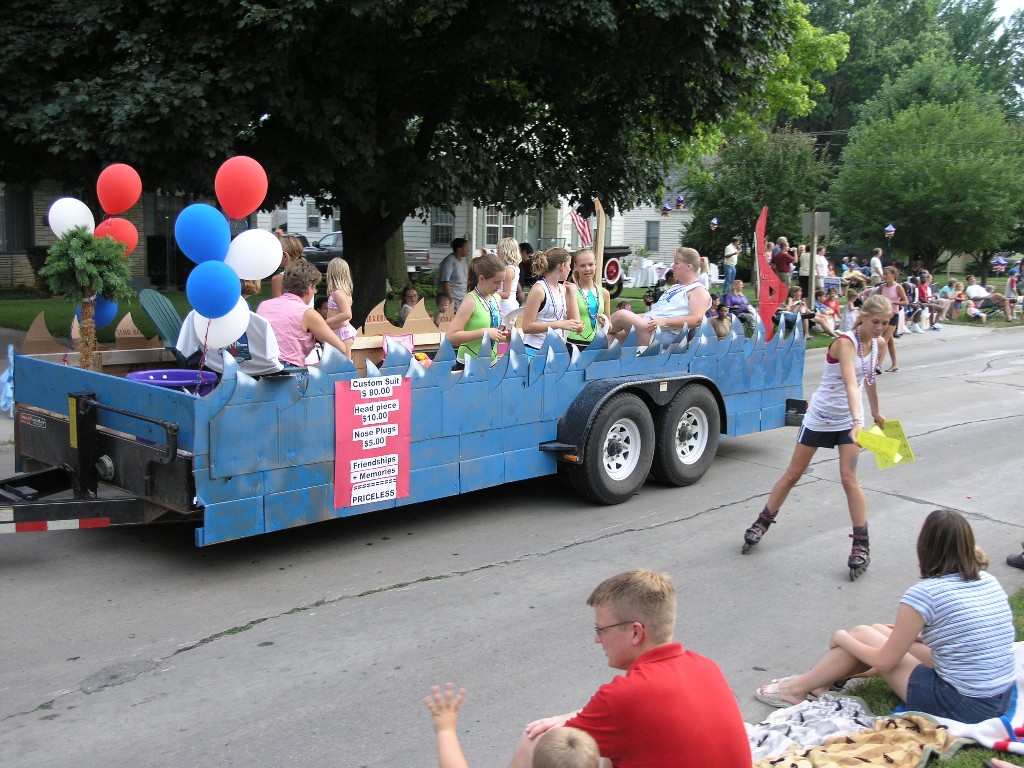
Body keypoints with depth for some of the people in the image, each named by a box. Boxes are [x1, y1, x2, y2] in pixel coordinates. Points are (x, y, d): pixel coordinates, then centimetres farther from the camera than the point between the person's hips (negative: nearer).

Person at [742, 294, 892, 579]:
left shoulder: (876, 344, -1)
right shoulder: (845, 342, -23)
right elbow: (850, 384, -37)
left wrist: (875, 412, 26)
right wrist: (857, 422, -49)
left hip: (849, 419, 4)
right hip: (819, 416, -4)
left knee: (849, 479, -8)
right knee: (793, 474, 7)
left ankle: (861, 544, 1)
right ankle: (762, 523, 24)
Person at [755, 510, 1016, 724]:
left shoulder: (924, 594, -18)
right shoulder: (989, 581, 3)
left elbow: (884, 661, -9)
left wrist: (842, 638, 7)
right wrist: (915, 634, 23)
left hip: (964, 707, -7)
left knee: (862, 634, 6)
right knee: (879, 631, 16)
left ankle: (798, 688, 21)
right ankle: (818, 678, 31)